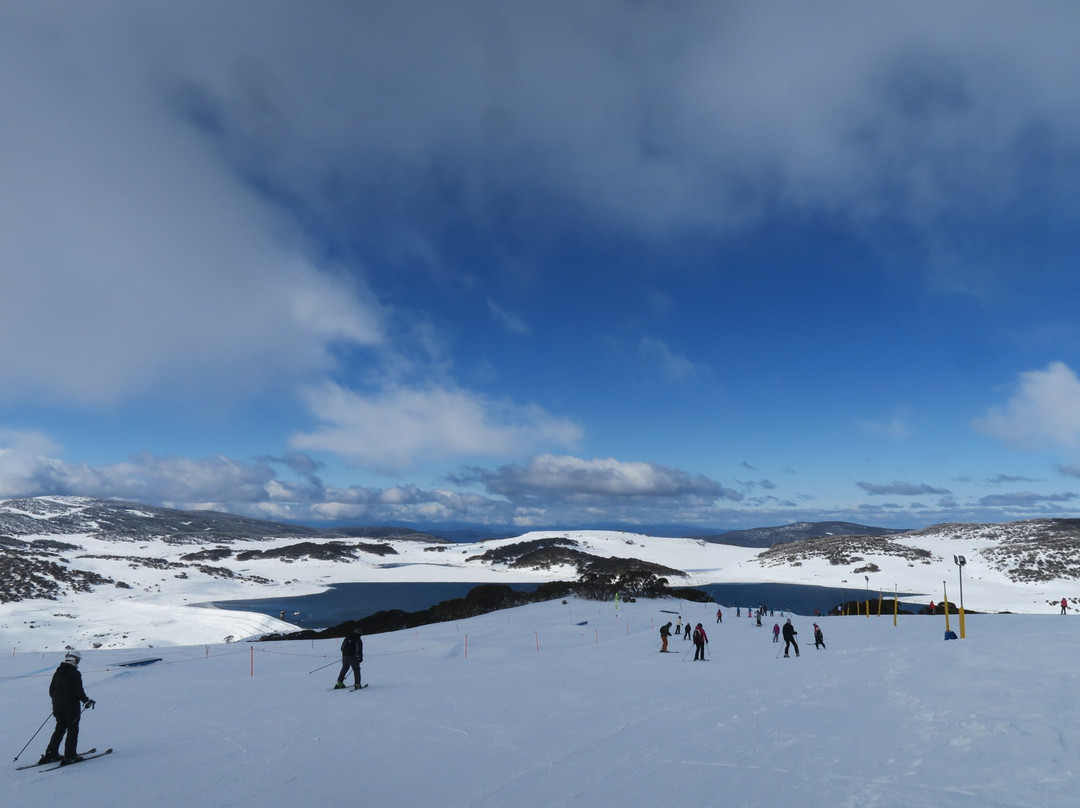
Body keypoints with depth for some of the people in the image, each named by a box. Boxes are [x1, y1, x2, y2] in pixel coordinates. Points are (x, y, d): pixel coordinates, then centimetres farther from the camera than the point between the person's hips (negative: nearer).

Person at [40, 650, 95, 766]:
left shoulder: (58, 672, 7)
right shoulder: (75, 673, -14)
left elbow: (51, 690, 14)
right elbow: (79, 691, -17)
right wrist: (87, 701, -3)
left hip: (57, 705, 7)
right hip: (71, 706, -7)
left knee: (59, 728, 19)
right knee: (72, 730, 2)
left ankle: (50, 754, 19)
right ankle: (69, 756, 1)